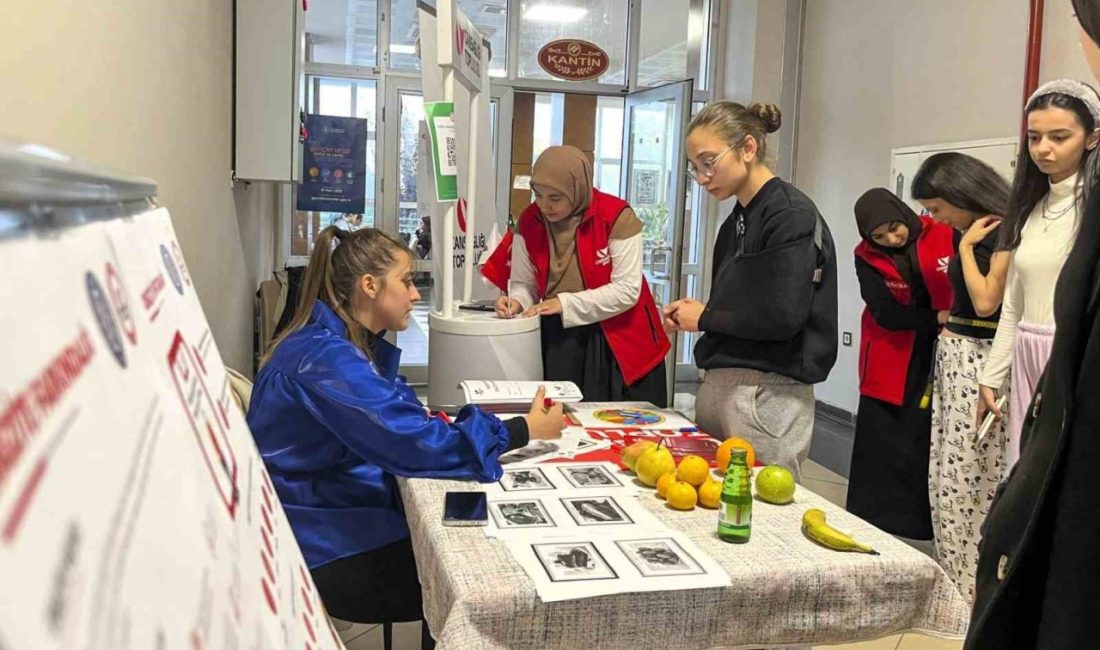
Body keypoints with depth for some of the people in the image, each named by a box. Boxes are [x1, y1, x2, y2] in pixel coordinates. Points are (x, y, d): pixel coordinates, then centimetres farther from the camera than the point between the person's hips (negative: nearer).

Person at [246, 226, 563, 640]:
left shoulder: (350, 344, 10)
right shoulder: (325, 357, -23)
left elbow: (405, 423, 6)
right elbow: (411, 441, -29)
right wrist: (522, 432, -20)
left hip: (341, 516, 9)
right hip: (320, 550, -9)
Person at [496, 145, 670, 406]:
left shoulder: (616, 216, -16)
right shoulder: (529, 221, -2)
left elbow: (627, 290, -18)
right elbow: (523, 284, 4)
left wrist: (565, 304, -21)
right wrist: (517, 301, -18)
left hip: (618, 342, -3)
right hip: (558, 340, 3)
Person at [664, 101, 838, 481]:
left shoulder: (791, 215, -10)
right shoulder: (737, 220, 15)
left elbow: (781, 317, -19)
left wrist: (704, 318, -7)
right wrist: (693, 311, 1)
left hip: (768, 393, -8)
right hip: (720, 382, 8)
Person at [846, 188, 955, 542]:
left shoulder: (946, 237, -4)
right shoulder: (867, 258, -2)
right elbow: (885, 313, -10)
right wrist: (937, 319, -19)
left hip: (938, 361, -1)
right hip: (890, 367, 1)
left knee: (927, 447, 0)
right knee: (880, 451, 5)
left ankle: (919, 526, 11)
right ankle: (869, 524, 15)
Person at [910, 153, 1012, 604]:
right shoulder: (972, 234, 14)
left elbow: (986, 302, -18)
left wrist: (965, 246, -9)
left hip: (979, 363, -8)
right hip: (951, 357, 8)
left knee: (971, 478, -3)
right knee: (947, 476, 11)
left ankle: (975, 584, 8)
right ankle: (954, 576, 21)